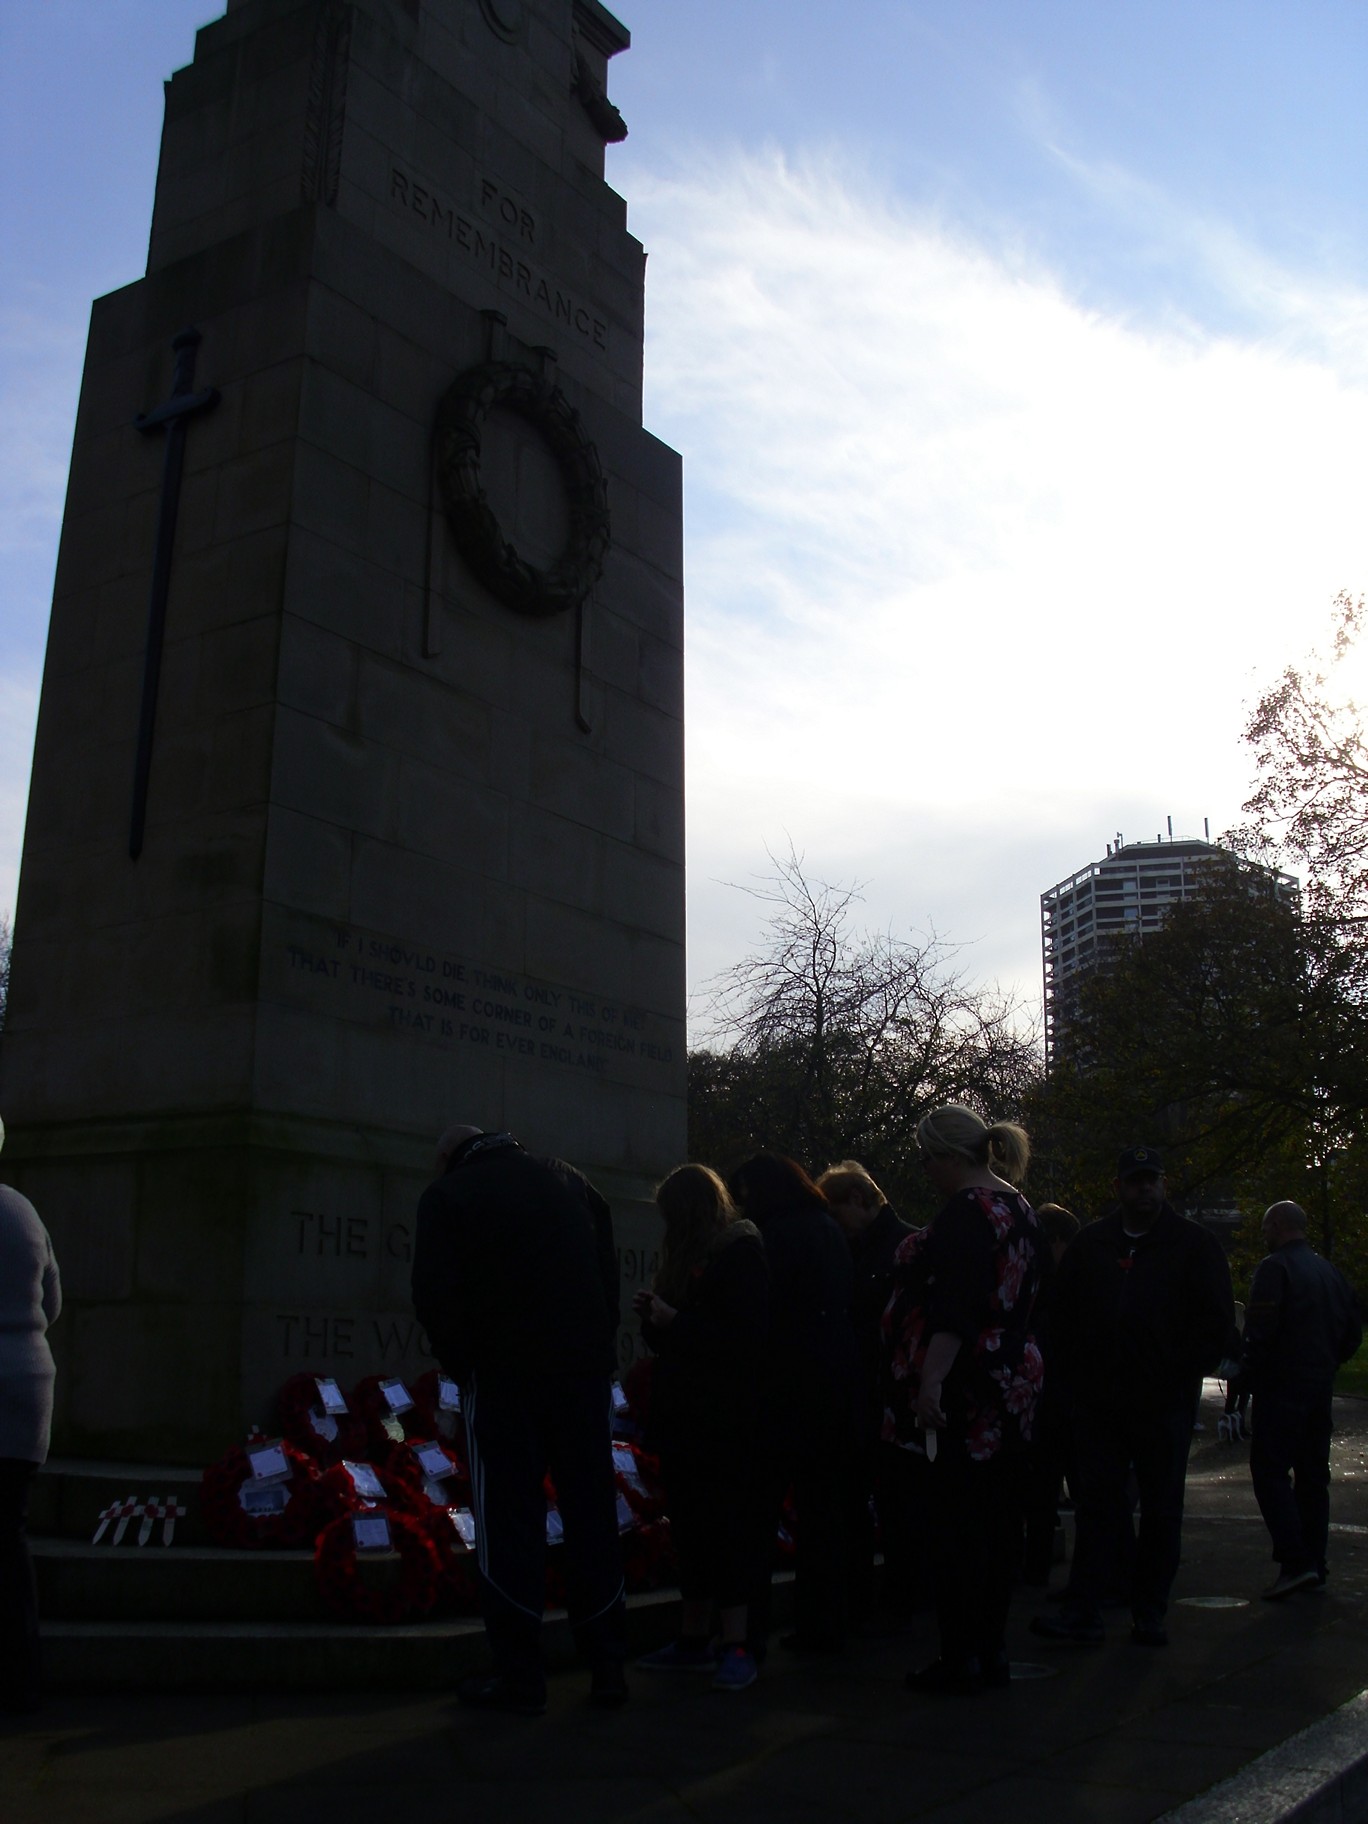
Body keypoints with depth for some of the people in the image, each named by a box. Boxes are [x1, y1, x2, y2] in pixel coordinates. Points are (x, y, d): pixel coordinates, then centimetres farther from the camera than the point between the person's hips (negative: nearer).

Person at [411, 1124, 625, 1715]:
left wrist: (461, 1363, 3)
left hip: (503, 1377, -4)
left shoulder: (446, 1195, -1)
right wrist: (599, 1346, 13)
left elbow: (435, 1297, -9)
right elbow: (609, 1273, 12)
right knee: (592, 1514, 10)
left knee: (510, 1521, 4)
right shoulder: (569, 1180, 12)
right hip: (586, 1371, 4)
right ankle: (608, 1664, 15)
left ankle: (519, 1673, 7)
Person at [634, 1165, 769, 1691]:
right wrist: (655, 1319, 0)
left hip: (724, 1423, -8)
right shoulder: (689, 1256, 15)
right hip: (684, 1416, 8)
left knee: (724, 1526, -6)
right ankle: (694, 1640, 16)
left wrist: (674, 1321, -16)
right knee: (689, 1524, 9)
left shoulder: (740, 1251, -9)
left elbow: (745, 1338, -18)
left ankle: (736, 1645, 0)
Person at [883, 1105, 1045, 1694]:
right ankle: (992, 1649, 20)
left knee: (954, 1523, -4)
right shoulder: (1018, 1208, 14)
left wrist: (931, 1378, -31)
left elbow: (954, 1307, -26)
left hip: (959, 1395, -10)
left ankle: (960, 1657, 1)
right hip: (1010, 1388, 10)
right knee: (997, 1519, 12)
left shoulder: (965, 1211, -15)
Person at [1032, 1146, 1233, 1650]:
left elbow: (1216, 1320, -2)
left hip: (1164, 1405, -1)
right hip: (1097, 1402, 2)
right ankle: (1083, 1613, 1)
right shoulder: (1090, 1244, 8)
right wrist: (1077, 1378, 3)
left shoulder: (1194, 1245, 1)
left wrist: (1177, 1378, -9)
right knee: (1097, 1504, 1)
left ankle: (1149, 1614, 17)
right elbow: (1061, 1316, 13)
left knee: (1161, 1511, 7)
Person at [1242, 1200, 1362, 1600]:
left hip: (1281, 1387, -8)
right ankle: (1314, 1563, 16)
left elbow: (1259, 1332, -19)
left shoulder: (1274, 1268, -12)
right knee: (1312, 1475, 13)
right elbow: (1353, 1332, 16)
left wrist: (1247, 1378, -8)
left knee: (1270, 1471, -7)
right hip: (1321, 1388, 8)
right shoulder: (1331, 1272, 12)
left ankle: (1295, 1562, -15)